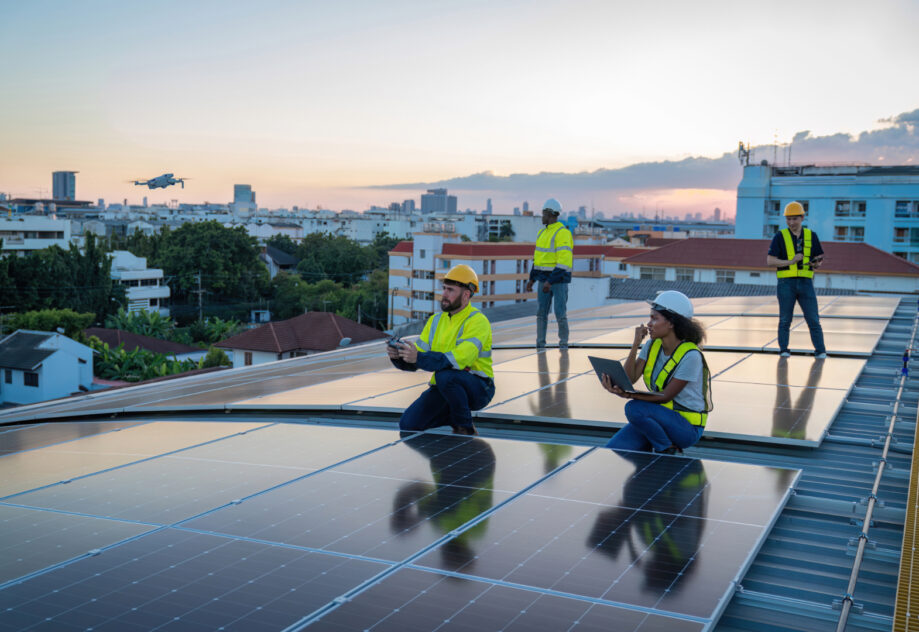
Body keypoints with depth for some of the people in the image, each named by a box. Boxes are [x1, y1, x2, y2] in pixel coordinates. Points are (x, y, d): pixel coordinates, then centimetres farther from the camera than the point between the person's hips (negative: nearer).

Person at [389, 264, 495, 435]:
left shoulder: (477, 321, -15)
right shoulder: (435, 321, 8)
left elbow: (459, 359, -30)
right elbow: (415, 358, 6)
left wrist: (419, 357, -38)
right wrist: (398, 356, -17)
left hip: (478, 389, -6)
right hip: (443, 389, 6)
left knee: (444, 375, -37)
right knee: (408, 425, -10)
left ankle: (465, 430, -14)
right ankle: (454, 416, 14)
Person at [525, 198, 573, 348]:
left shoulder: (562, 233, -16)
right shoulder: (543, 233, 12)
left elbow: (564, 260, -23)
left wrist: (550, 281, -27)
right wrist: (532, 279, 15)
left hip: (559, 279, -7)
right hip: (545, 279, 7)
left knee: (560, 314, -3)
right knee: (541, 312, 5)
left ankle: (563, 343, 11)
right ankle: (540, 344, 11)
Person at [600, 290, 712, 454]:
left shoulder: (690, 355, -19)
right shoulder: (652, 346, 2)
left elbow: (665, 396, -21)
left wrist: (627, 395, -33)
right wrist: (636, 344, -14)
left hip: (687, 427, -6)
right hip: (659, 418, 6)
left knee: (635, 409, -32)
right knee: (612, 451, -14)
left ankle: (667, 451, -11)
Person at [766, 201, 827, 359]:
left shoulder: (811, 236, 9)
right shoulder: (780, 236, 1)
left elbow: (819, 259, 14)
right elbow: (770, 261, -6)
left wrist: (817, 264, -10)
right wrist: (791, 261, -17)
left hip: (806, 282, 2)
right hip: (786, 282, -2)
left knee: (813, 320, -1)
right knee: (785, 321, 4)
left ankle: (821, 352, 5)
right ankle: (783, 350, 13)